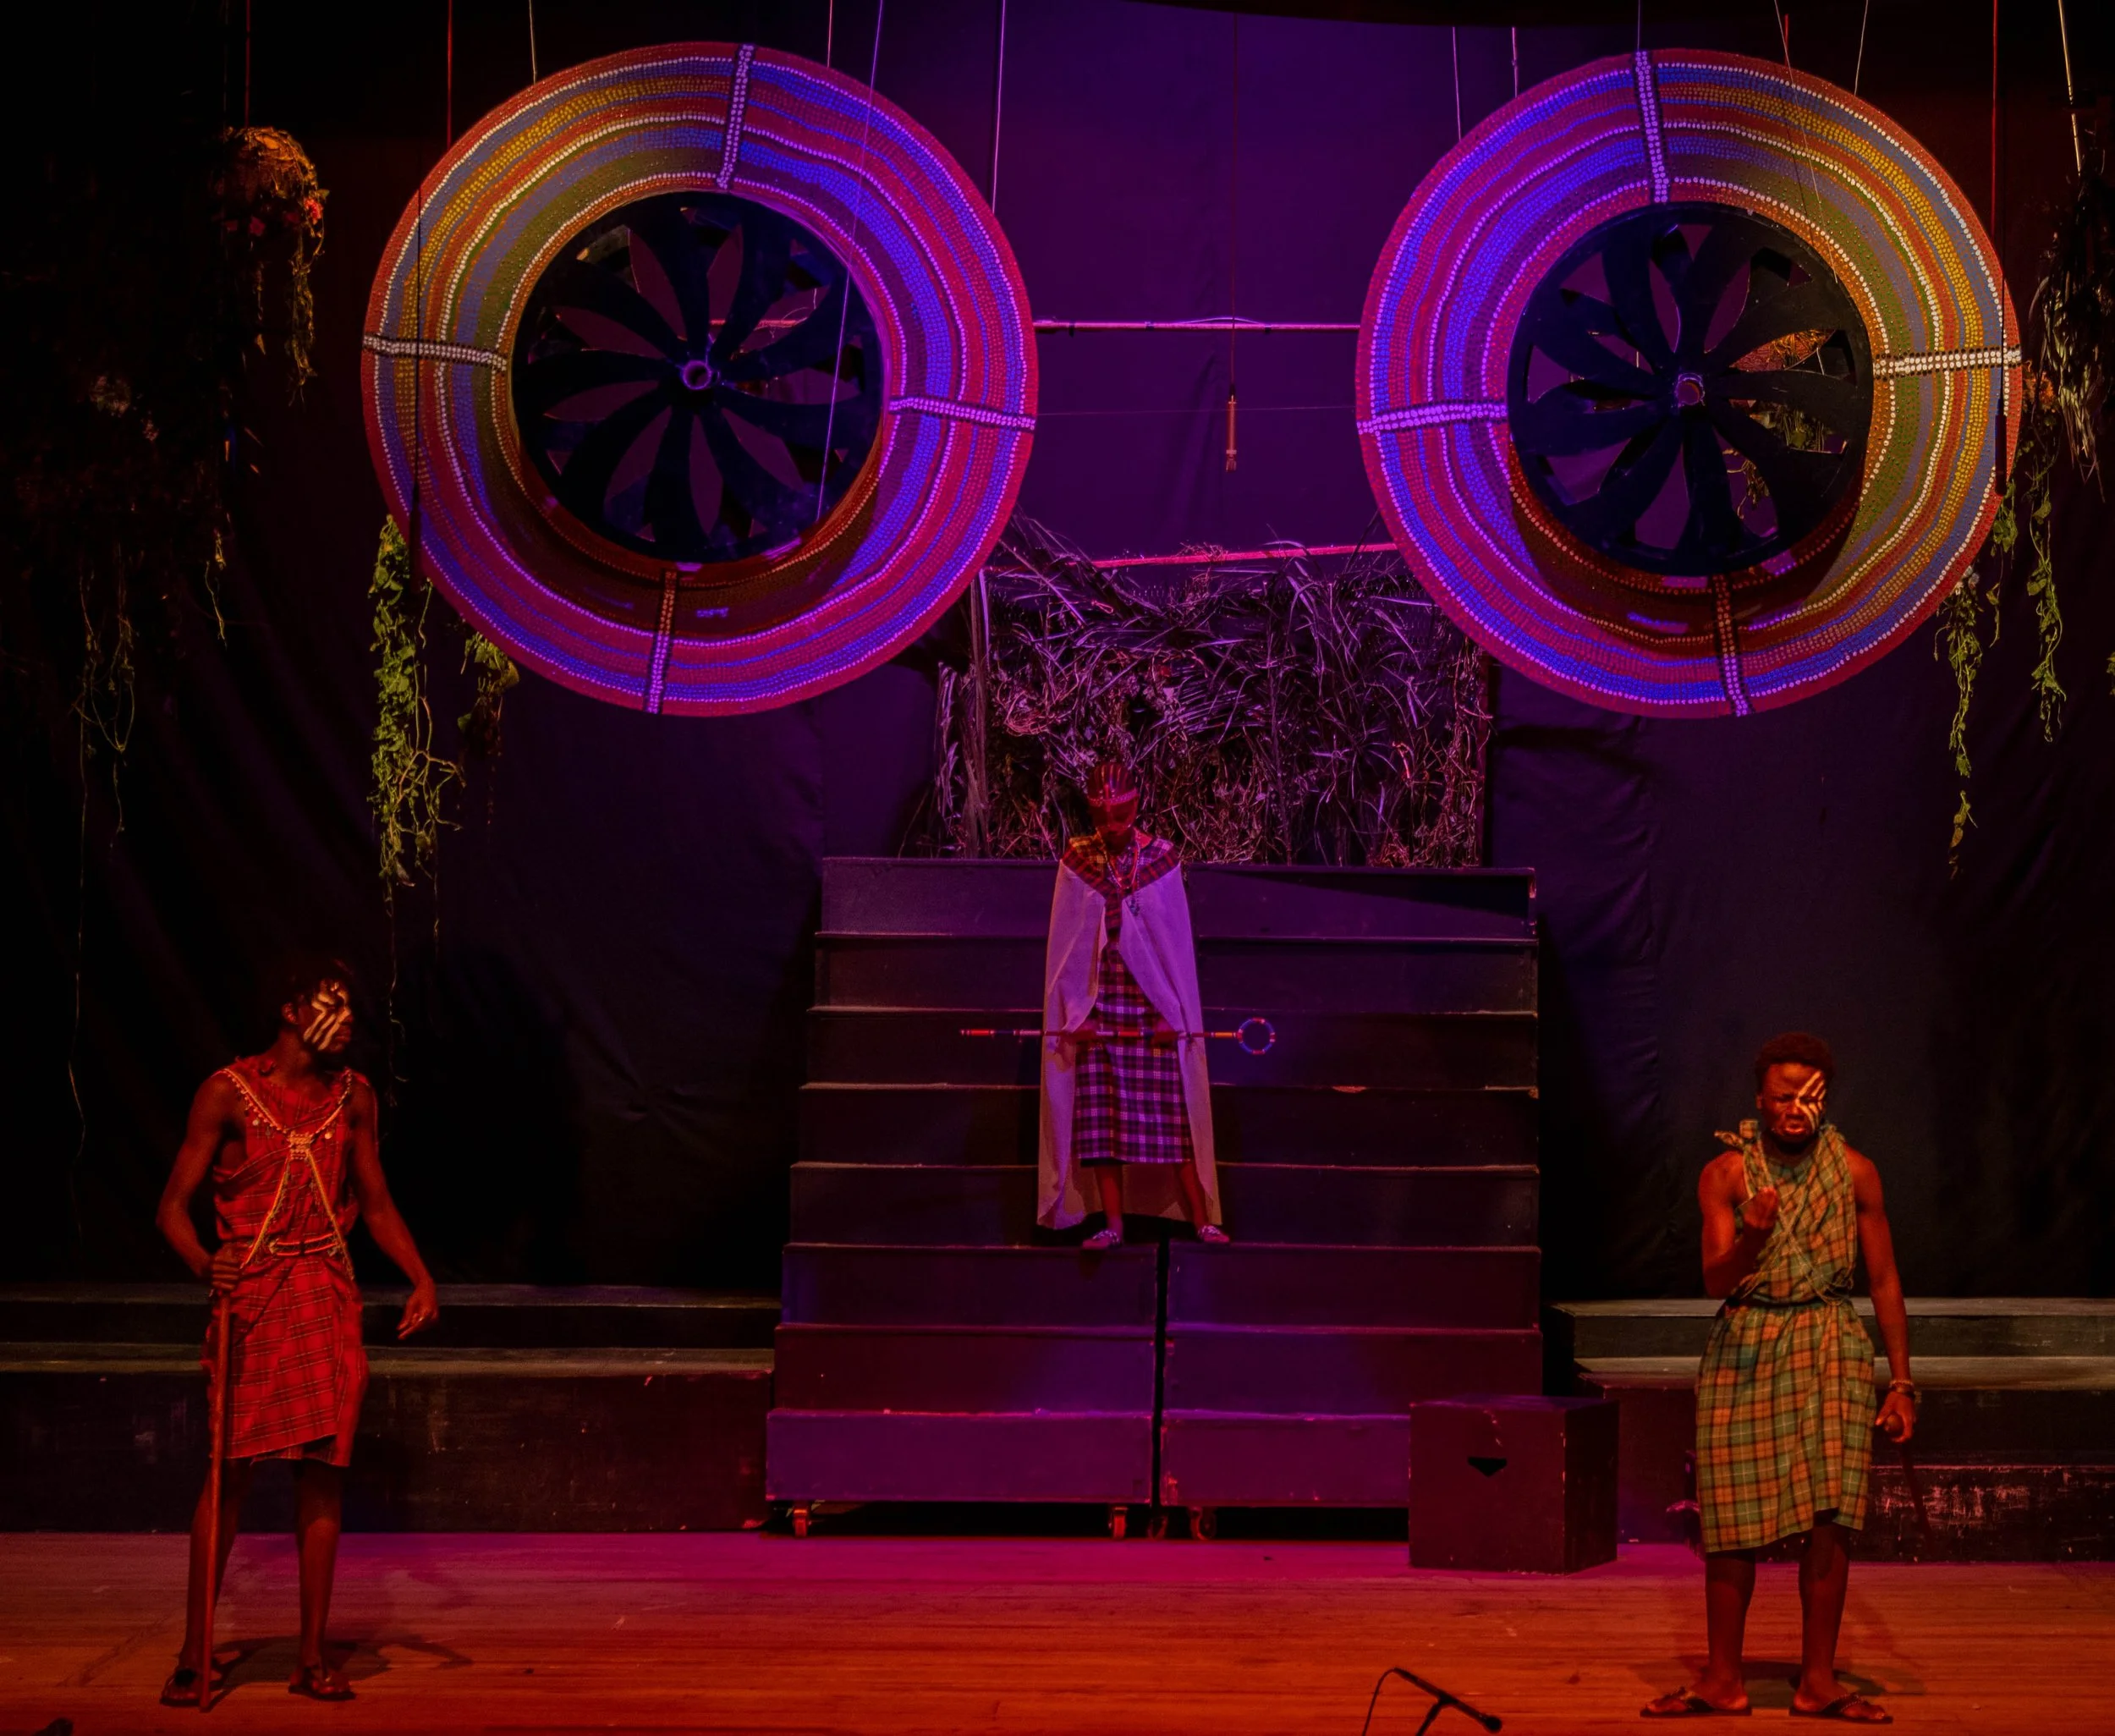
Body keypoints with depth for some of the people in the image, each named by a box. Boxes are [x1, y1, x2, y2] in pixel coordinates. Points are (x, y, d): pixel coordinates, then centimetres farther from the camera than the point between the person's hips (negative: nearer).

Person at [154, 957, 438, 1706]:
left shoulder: (353, 1096, 9)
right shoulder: (228, 1093, -4)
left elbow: (376, 1203, 17)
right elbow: (173, 1205, -5)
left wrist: (422, 1278, 4)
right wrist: (203, 1263, -24)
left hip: (329, 1299, 4)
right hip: (251, 1299, -4)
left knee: (323, 1469, 2)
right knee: (232, 1473, -4)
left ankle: (312, 1655, 11)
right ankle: (193, 1657, 7)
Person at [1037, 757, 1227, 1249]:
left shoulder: (1161, 858, -1)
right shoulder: (1076, 861, 1)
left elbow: (1178, 941, 1)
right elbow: (1064, 944, 3)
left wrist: (1174, 1014, -2)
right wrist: (1072, 1013, -2)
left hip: (1152, 1011, -1)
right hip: (1097, 1011, 1)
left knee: (1171, 1117, -1)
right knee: (1100, 1120, 1)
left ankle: (1201, 1220, 3)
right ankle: (1112, 1224, 8)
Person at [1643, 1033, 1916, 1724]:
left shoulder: (1855, 1172, 2)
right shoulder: (1725, 1173, -2)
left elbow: (1884, 1280, 7)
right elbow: (1716, 1280, -9)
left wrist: (1901, 1382, 5)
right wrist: (1753, 1237, -30)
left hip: (1832, 1352, 1)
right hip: (1744, 1352, 0)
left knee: (1830, 1518, -7)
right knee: (1730, 1520, 2)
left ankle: (1817, 1681, 5)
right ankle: (1723, 1680, 13)